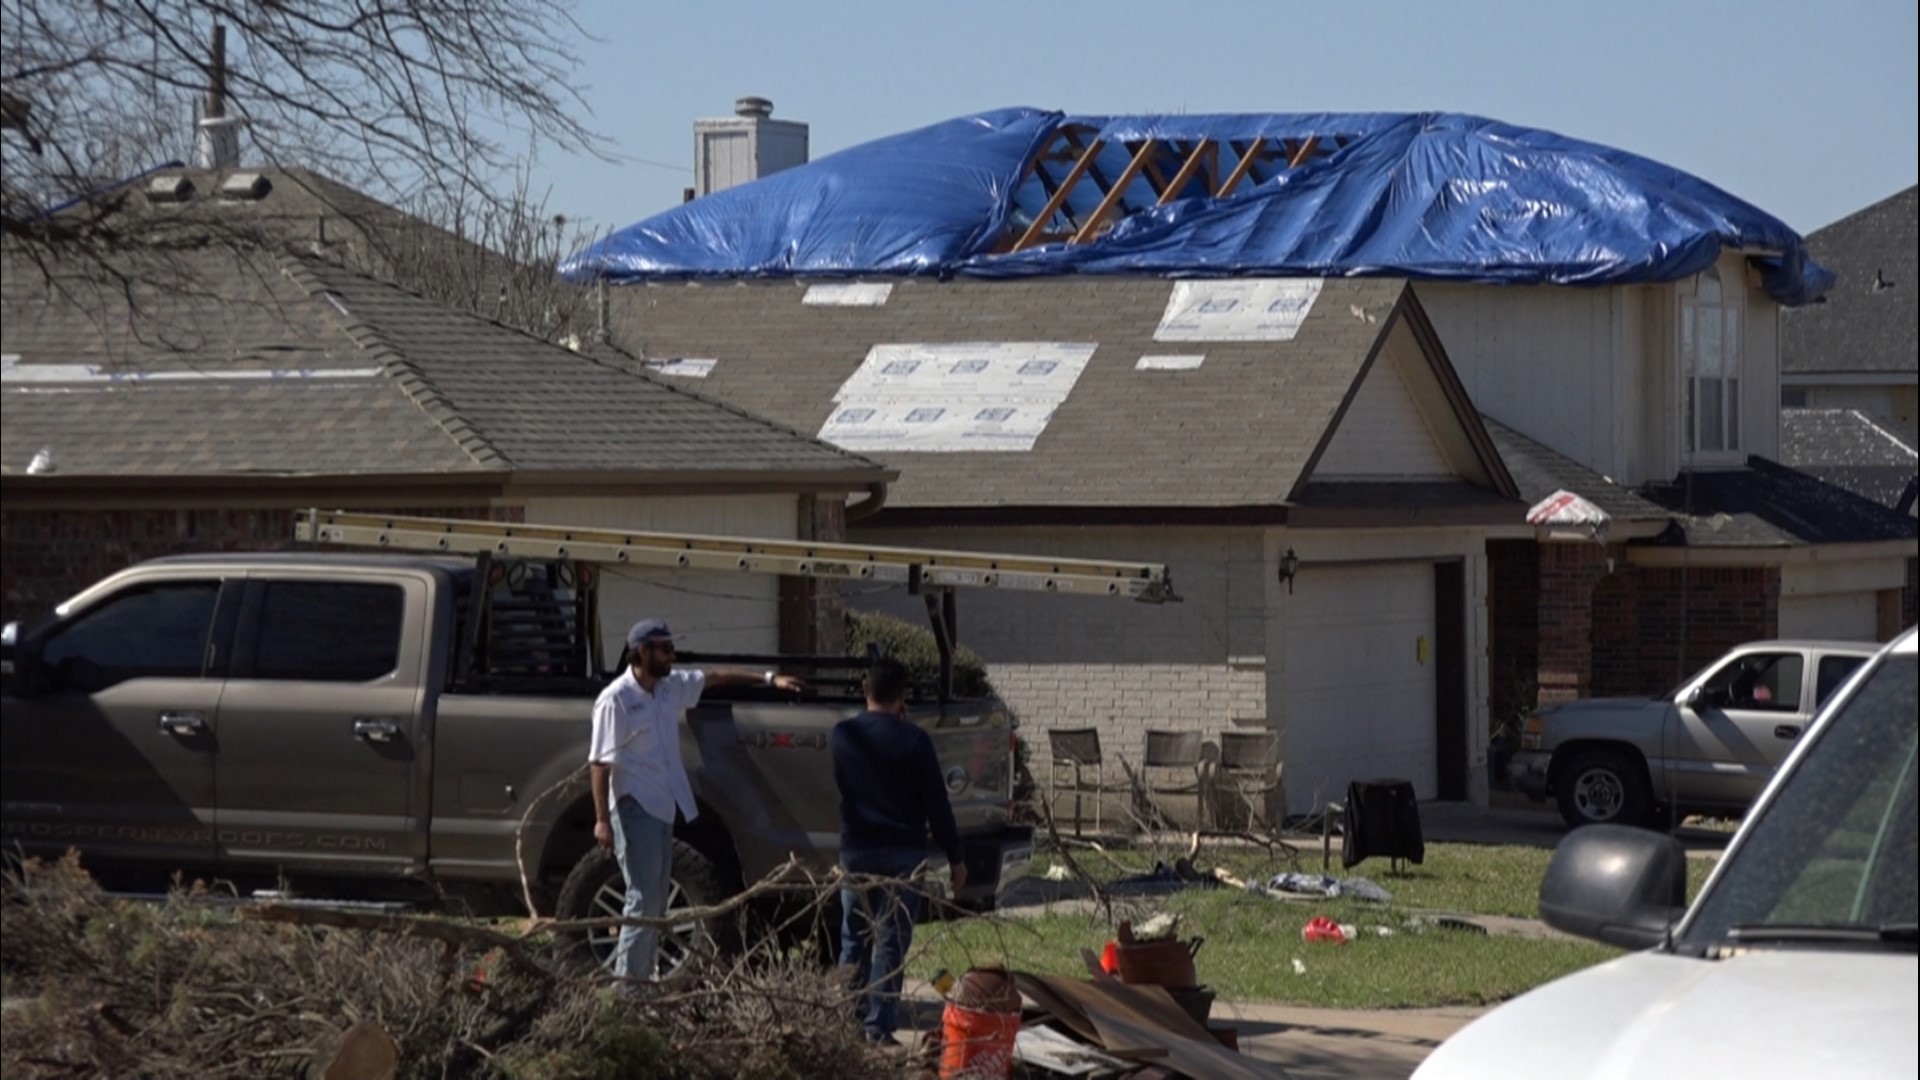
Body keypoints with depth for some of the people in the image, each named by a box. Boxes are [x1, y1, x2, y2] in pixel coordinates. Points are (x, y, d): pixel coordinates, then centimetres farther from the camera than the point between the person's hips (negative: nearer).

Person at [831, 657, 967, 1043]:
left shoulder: (843, 735, 1)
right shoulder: (913, 739, -10)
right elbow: (936, 803, -8)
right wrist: (954, 857, 0)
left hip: (856, 851, 3)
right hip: (903, 851, -3)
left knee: (854, 942, 13)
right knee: (891, 944, -1)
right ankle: (878, 1027, -5)